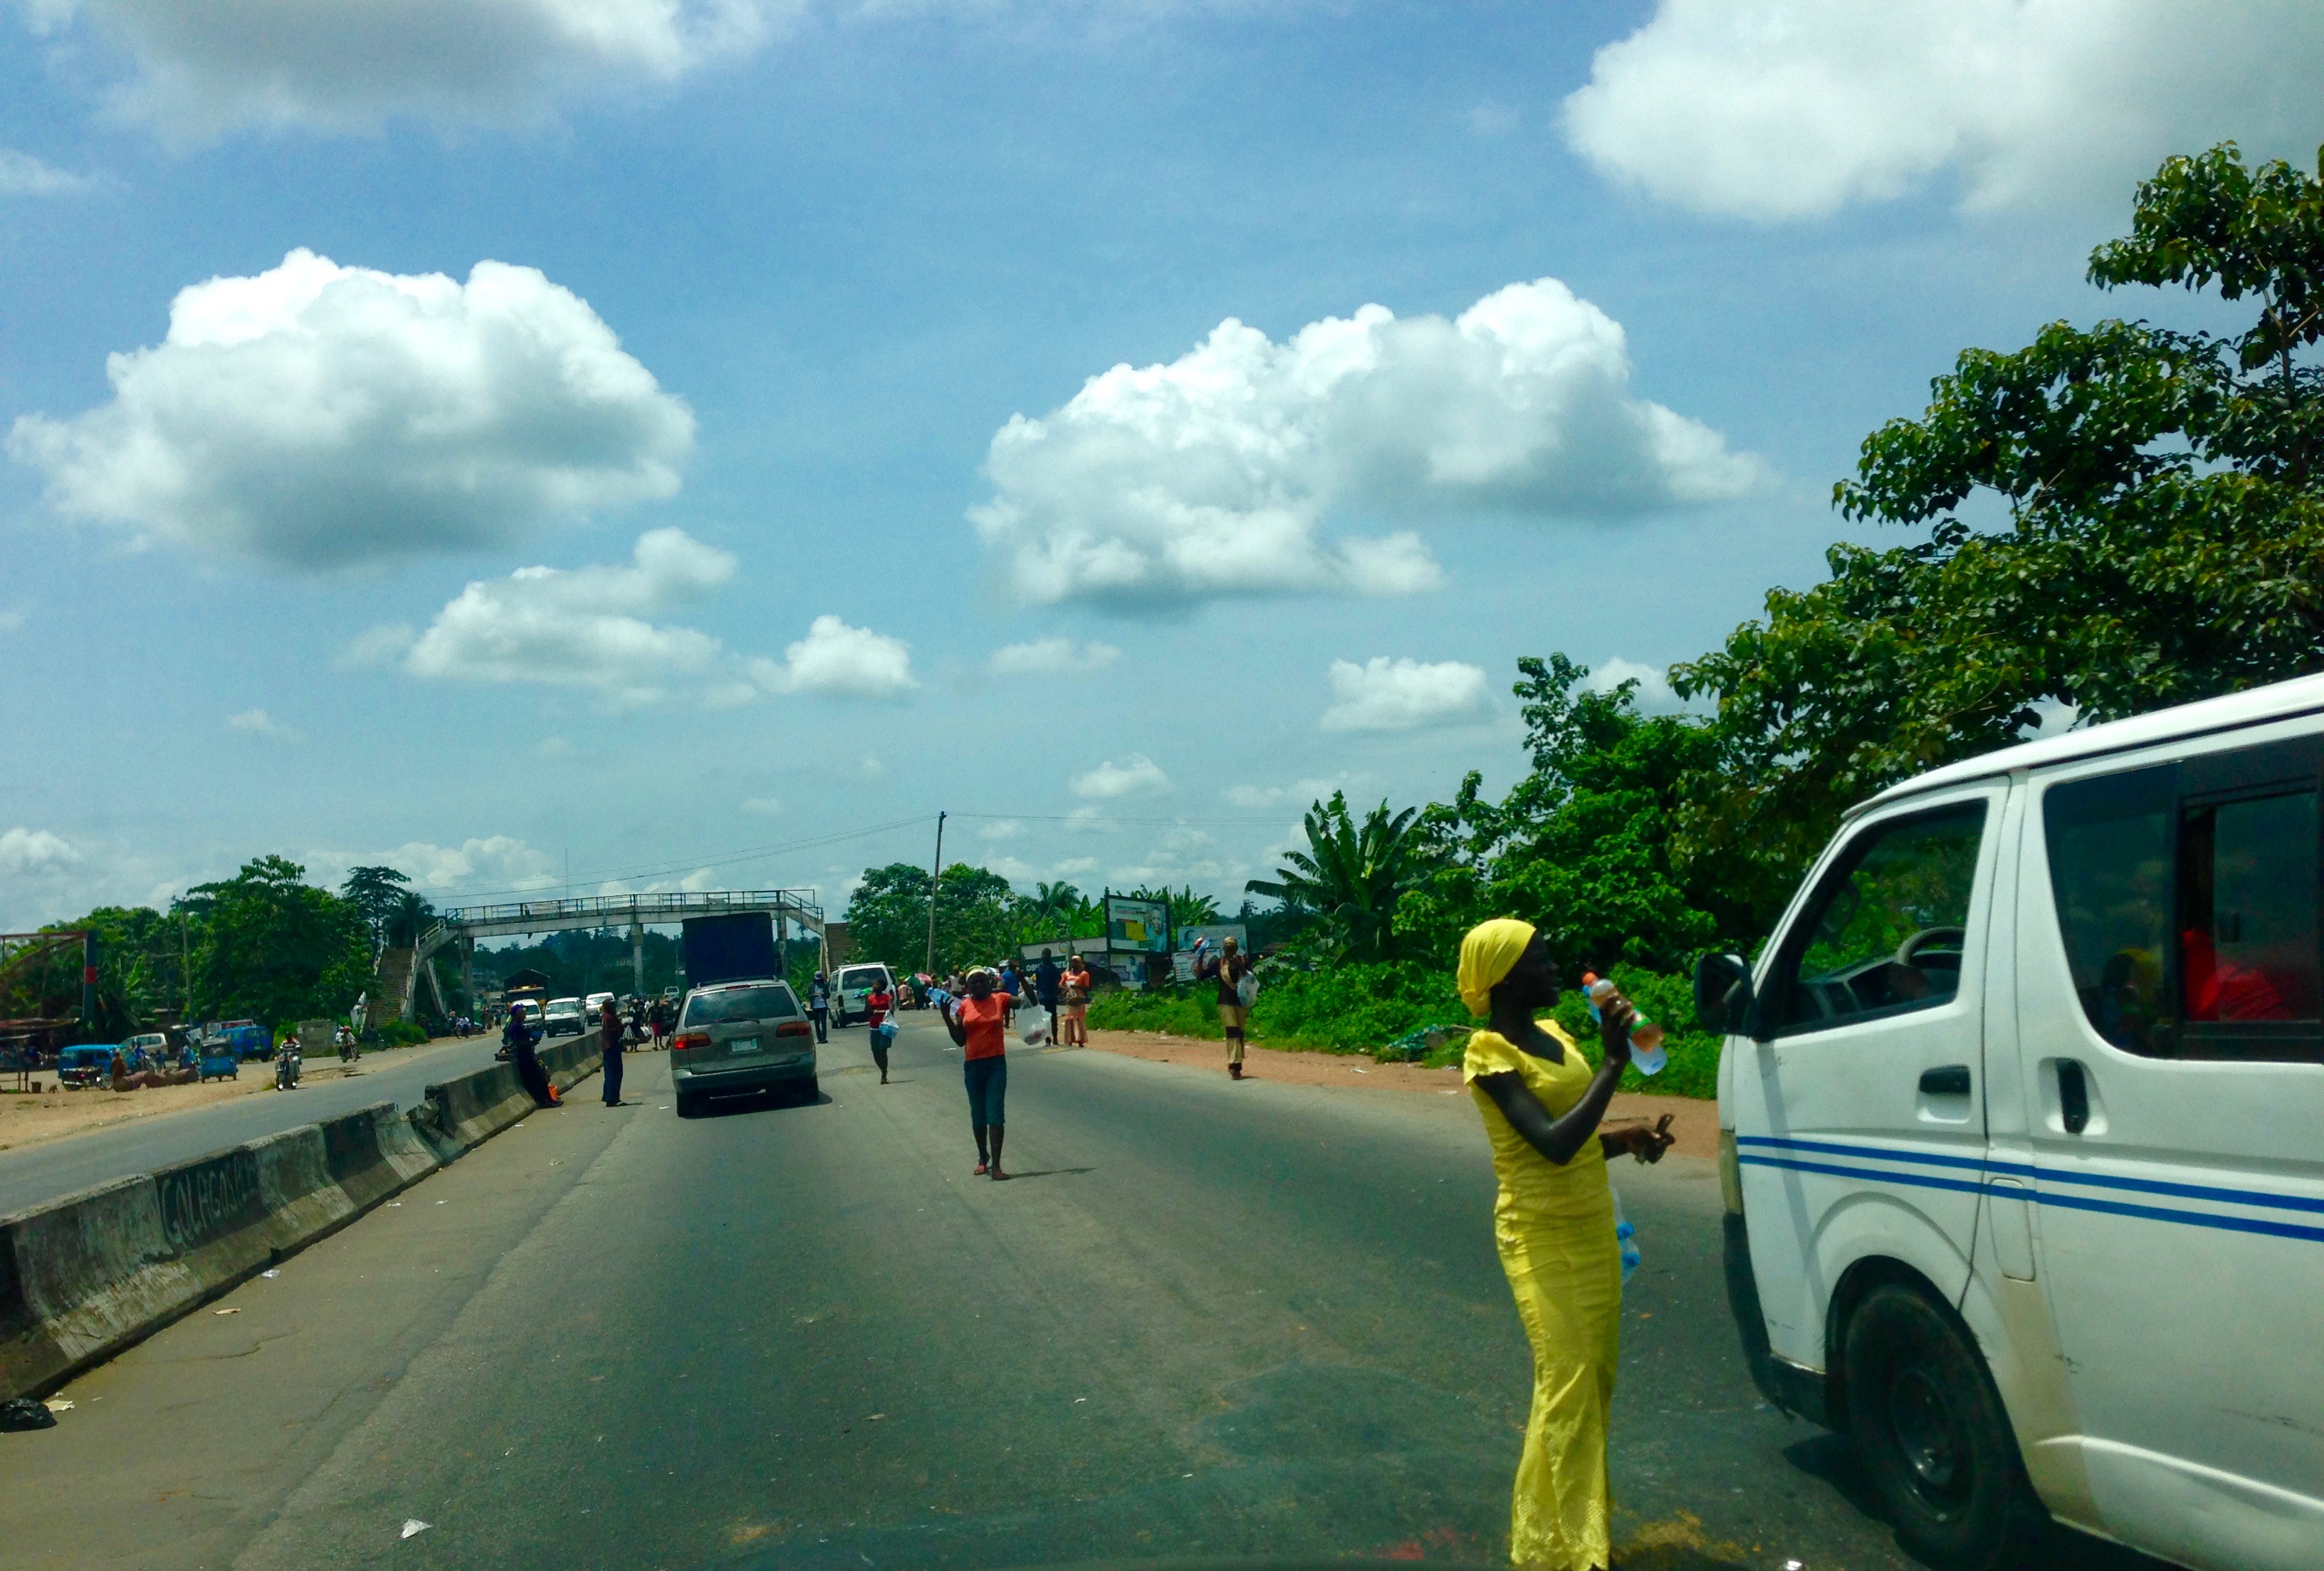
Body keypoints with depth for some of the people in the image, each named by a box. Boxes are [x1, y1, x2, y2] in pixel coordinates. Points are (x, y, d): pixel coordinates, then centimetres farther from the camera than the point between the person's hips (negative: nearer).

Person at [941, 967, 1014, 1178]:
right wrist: (947, 1016, -7)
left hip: (997, 1064, -2)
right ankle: (983, 1157, 32)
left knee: (996, 1114, -7)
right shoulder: (963, 1006, 2)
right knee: (978, 1114, 13)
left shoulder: (1000, 1000, -1)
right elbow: (960, 1040, 1)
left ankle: (996, 1164, -10)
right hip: (973, 1065, 2)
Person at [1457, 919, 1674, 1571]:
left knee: (1595, 1380, 11)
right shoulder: (1490, 1052, -16)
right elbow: (1552, 1145, -27)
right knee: (1568, 1384, -9)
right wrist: (1614, 1062, -26)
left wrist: (1627, 1139, 0)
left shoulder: (1553, 1035, 9)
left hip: (1592, 1225, 8)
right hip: (1542, 1236, -8)